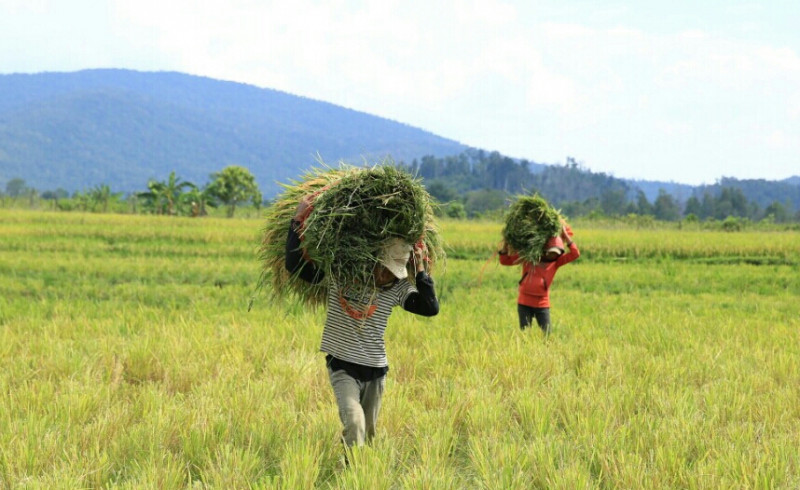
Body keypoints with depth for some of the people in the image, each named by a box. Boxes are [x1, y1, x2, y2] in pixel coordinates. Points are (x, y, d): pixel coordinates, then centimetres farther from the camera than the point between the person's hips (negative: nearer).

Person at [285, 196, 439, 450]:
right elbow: (295, 265, -9)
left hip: (375, 370, 4)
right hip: (342, 366, -4)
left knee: (367, 433, 13)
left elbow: (431, 308, -11)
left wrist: (420, 271, -17)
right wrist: (297, 221, -14)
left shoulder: (397, 289, -2)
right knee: (354, 421, -26)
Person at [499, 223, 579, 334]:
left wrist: (565, 234, -10)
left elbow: (575, 254, -10)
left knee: (547, 334, -4)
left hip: (542, 304, 0)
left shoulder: (556, 262, 1)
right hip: (524, 303, 0)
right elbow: (505, 260, 5)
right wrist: (505, 244, -10)